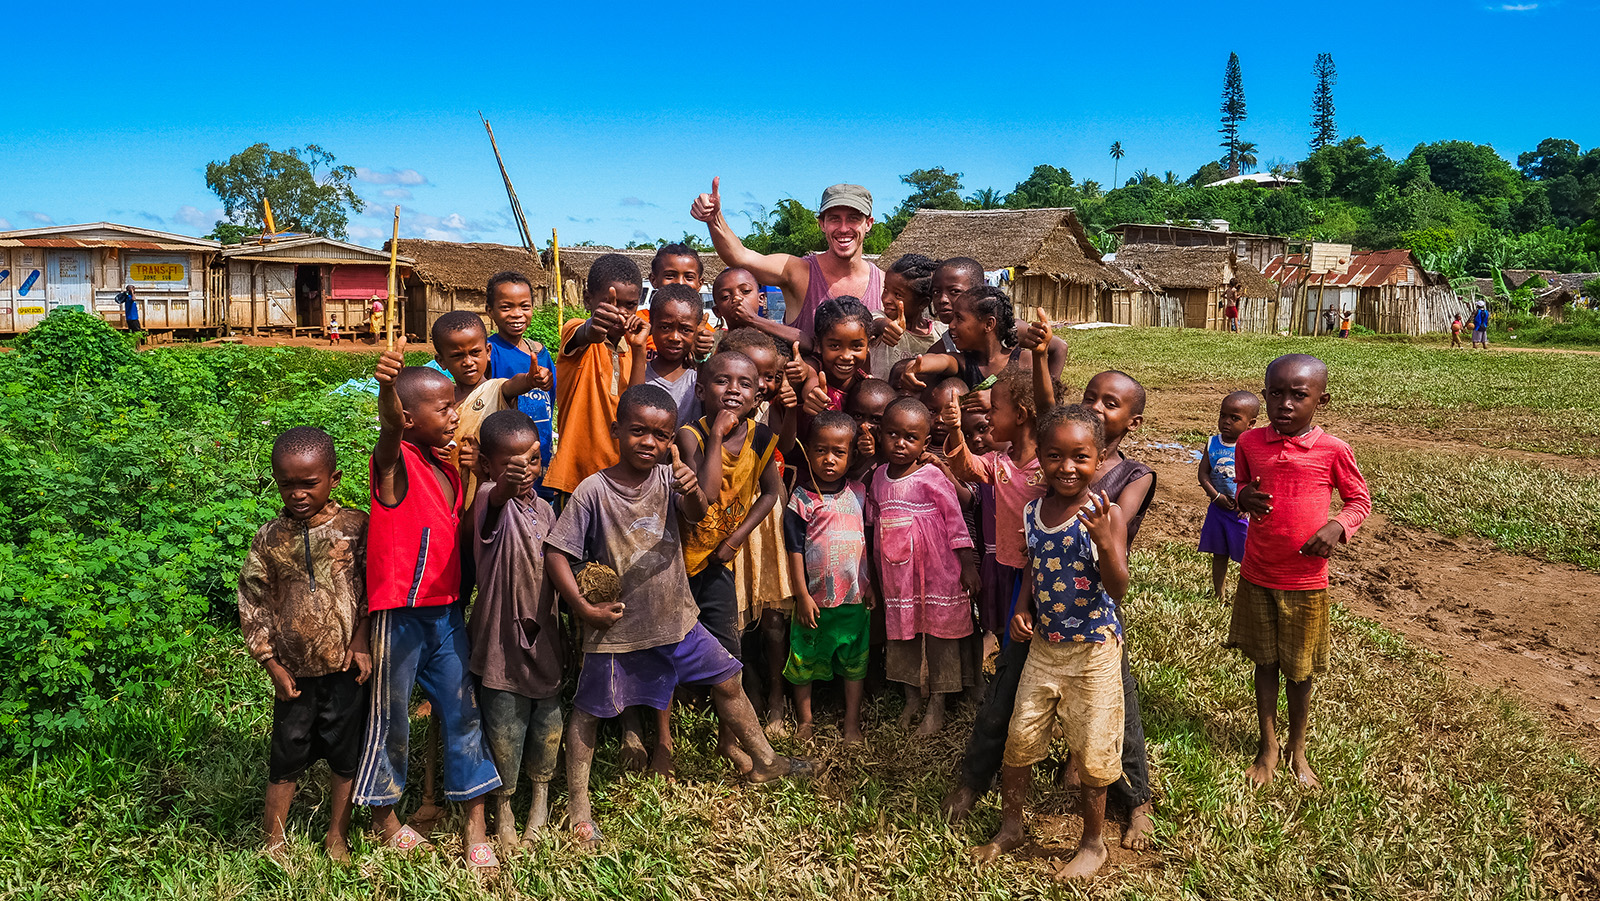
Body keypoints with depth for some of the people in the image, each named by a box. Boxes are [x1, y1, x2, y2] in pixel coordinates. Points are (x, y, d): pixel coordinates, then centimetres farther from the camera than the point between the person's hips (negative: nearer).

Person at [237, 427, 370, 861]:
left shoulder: (355, 527, -7)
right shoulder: (270, 538, -3)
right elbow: (253, 604, 2)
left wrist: (360, 641, -9)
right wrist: (272, 664, -1)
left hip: (346, 666, 0)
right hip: (294, 670, 1)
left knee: (347, 756, 11)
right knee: (286, 758, 10)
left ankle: (337, 837, 29)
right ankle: (273, 844, 27)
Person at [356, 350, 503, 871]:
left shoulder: (447, 467, 11)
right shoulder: (395, 461, -12)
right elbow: (390, 428, -38)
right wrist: (386, 386, -56)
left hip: (446, 609, 7)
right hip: (399, 612, -7)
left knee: (463, 711, 8)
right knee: (391, 716, 9)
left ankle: (474, 827, 17)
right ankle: (384, 814, 29)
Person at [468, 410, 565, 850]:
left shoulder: (544, 510, 4)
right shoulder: (490, 501, -17)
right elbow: (496, 499, -44)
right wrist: (507, 486, -66)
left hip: (543, 633, 5)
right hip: (502, 636, -5)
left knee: (547, 722, 15)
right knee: (504, 727, 6)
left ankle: (540, 796, 39)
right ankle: (503, 807, 29)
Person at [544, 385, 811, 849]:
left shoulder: (668, 477, -5)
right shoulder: (594, 489, -16)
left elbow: (695, 514, -24)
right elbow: (555, 552, -13)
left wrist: (692, 490, -47)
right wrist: (584, 608, -16)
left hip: (676, 617, 4)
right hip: (617, 626, -4)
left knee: (728, 681, 13)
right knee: (588, 711, 7)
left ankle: (764, 762, 33)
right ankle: (578, 805, 24)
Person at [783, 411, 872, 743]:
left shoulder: (858, 493, 2)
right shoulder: (802, 498, -10)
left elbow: (867, 540, 9)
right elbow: (795, 550, -9)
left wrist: (871, 585, 8)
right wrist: (802, 596, -10)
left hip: (855, 595, 3)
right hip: (816, 597, -3)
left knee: (855, 659, 12)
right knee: (805, 659, 10)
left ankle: (853, 722, 26)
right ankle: (804, 719, 28)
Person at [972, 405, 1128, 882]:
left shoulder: (1106, 514, -17)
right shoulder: (1033, 512, -2)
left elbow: (1118, 589, -22)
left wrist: (1104, 540, -37)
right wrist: (1022, 610, -1)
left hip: (1093, 651, -5)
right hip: (1043, 645, 5)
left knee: (1090, 752, 8)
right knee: (1019, 739, 13)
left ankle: (1093, 843, 30)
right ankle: (1010, 826, 34)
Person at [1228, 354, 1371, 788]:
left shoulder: (1333, 451, -11)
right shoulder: (1249, 443, -4)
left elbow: (1360, 500, 2)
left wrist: (1338, 525, -17)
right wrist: (1245, 496, -10)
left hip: (1306, 582, -2)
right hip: (1256, 577, 2)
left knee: (1299, 670, 13)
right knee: (1265, 662, 16)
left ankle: (1298, 749, 34)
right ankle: (1268, 745, 33)